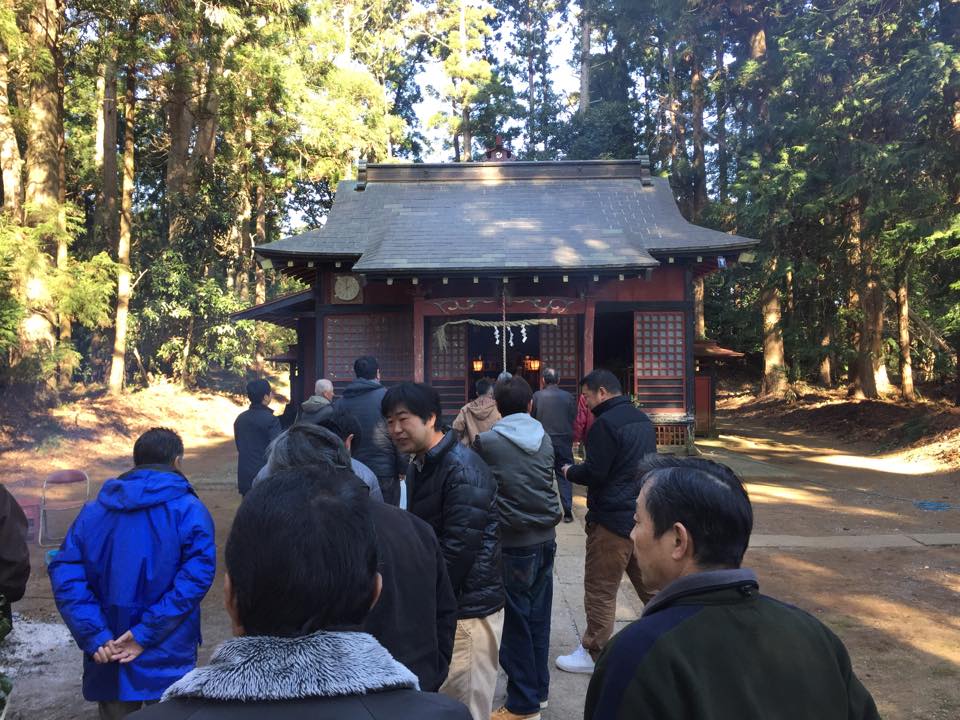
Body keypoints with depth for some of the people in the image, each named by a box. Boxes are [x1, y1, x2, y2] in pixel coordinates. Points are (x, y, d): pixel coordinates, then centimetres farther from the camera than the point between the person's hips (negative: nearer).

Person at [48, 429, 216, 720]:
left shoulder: (94, 511, 3)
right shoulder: (189, 510, -10)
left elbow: (65, 574, -7)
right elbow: (196, 576, -22)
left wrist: (95, 636, -13)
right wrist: (145, 633, -19)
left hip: (108, 653, 4)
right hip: (166, 657, -3)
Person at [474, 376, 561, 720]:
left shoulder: (486, 441, -10)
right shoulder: (545, 439, 3)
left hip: (513, 541, -5)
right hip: (545, 537, 5)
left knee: (517, 621, 4)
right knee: (539, 617, 15)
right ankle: (538, 689, 28)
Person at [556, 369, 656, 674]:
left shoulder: (606, 423, -17)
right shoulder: (642, 419, 11)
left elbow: (594, 473, -20)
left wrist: (570, 471, 0)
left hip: (613, 518, -8)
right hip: (645, 515, 8)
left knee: (600, 589, 2)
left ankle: (592, 653, 12)